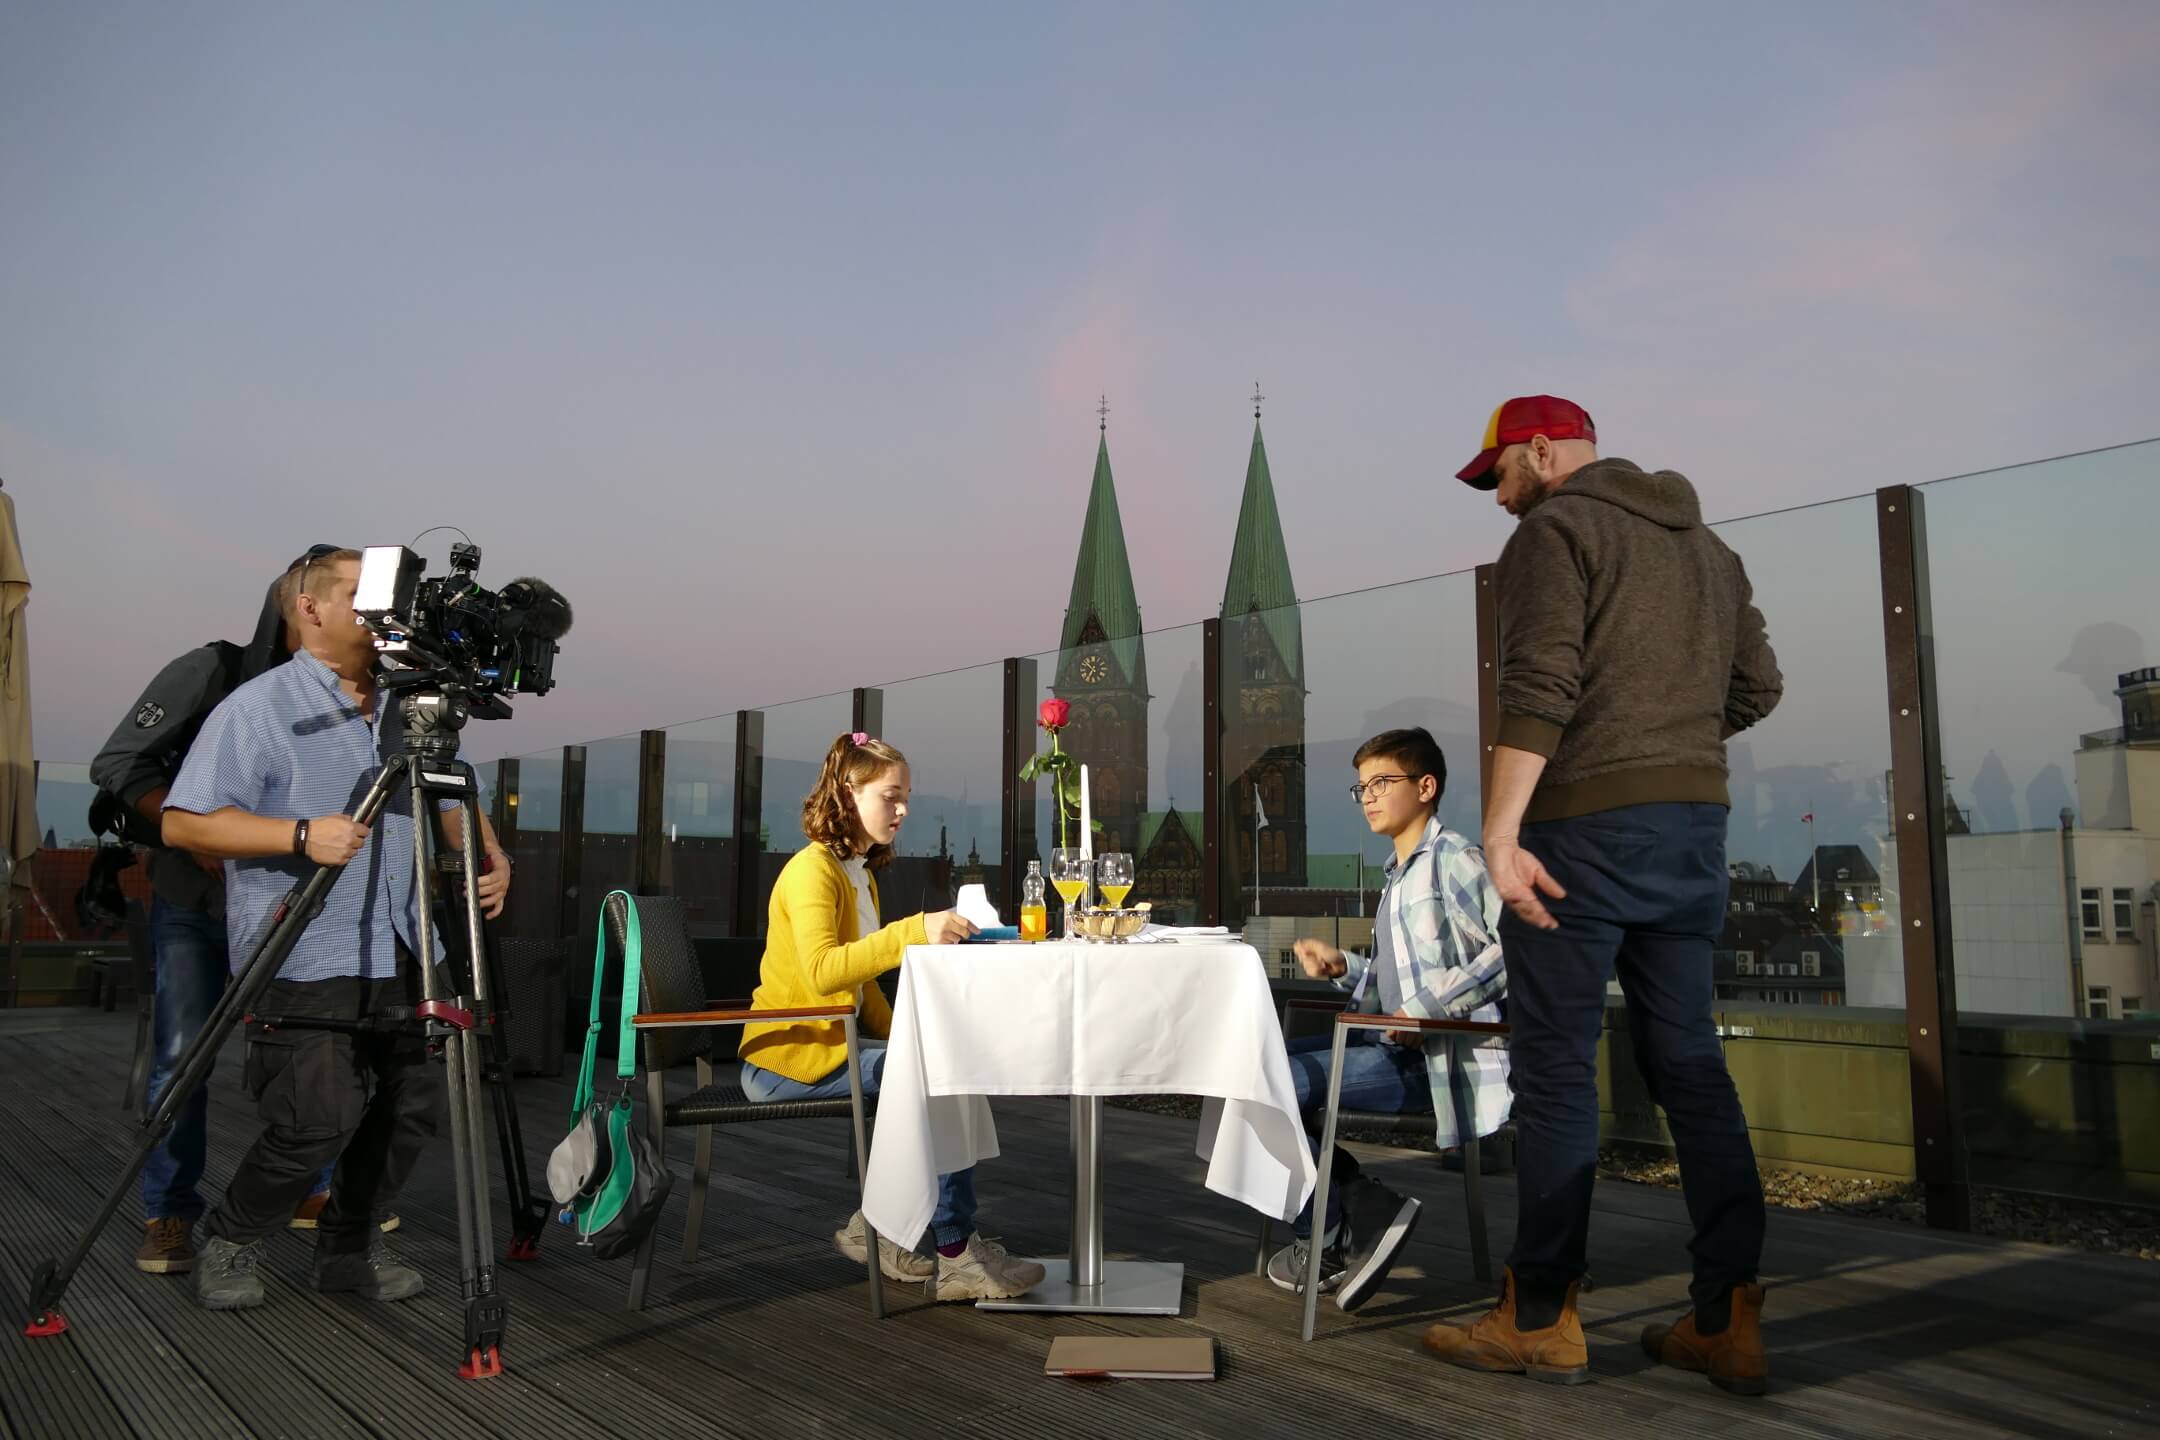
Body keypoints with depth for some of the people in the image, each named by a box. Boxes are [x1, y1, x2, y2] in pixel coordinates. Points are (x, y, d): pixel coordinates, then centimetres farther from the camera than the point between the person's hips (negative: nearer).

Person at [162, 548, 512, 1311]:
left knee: (413, 1103, 6)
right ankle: (228, 1245, 18)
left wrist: (490, 857, 0)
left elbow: (453, 799, 20)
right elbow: (184, 823, -11)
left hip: (400, 953, 6)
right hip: (303, 958, -6)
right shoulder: (257, 707, -6)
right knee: (317, 1119, -9)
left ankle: (349, 1244, 26)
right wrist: (301, 836, -23)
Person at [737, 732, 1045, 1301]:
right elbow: (822, 971, -30)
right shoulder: (812, 869, -14)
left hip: (829, 1047, 9)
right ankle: (959, 1255, -15)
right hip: (788, 1056, -9)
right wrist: (916, 932, -37)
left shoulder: (862, 875, 16)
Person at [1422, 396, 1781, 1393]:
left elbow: (1539, 689, -17)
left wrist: (1499, 834, -22)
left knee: (1556, 1067, -1)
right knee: (1689, 1062, 10)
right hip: (1697, 824, 8)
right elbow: (1757, 687, 18)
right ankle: (1729, 1321, 12)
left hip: (1587, 824, -7)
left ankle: (1541, 1320, 7)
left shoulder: (1557, 529, -4)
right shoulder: (1707, 545, 19)